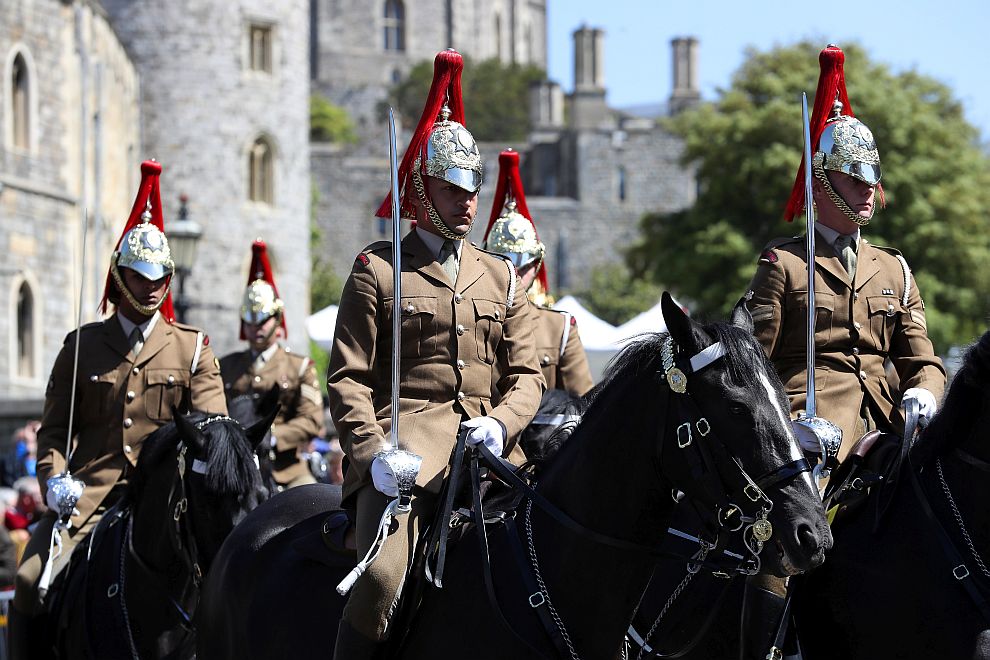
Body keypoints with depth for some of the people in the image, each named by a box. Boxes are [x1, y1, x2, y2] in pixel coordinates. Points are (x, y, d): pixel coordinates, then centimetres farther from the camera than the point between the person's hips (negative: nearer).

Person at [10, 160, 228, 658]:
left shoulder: (193, 348, 11)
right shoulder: (81, 347, 13)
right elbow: (54, 428, 13)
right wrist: (54, 480, -5)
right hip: (89, 492, 1)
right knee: (31, 581, -17)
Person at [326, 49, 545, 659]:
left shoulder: (500, 277, 20)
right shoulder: (377, 271, 7)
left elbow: (526, 373, 15)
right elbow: (348, 378, 0)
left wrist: (502, 423, -7)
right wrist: (371, 451, -16)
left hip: (486, 443, 5)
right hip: (407, 441, -4)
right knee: (381, 580, -25)